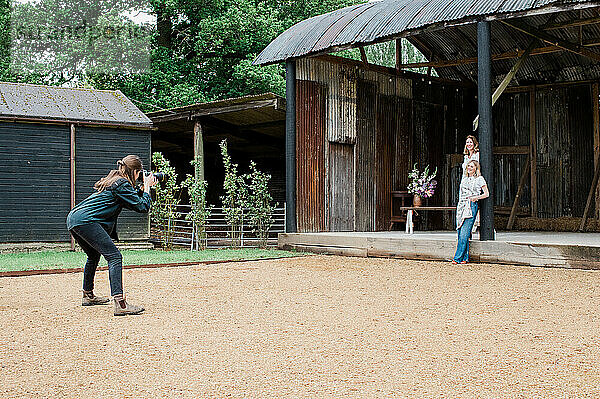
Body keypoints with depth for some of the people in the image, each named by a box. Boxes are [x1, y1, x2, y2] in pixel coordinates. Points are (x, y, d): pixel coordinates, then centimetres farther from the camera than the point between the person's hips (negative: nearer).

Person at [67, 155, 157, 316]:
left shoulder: (113, 179, 23)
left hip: (73, 218, 10)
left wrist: (143, 188, 24)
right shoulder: (122, 184, -5)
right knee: (114, 256, -13)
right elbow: (142, 206, -3)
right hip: (85, 220, -10)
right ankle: (120, 304, -23)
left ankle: (88, 296, 42)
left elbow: (131, 198, 33)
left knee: (94, 255, 29)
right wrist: (147, 187, 9)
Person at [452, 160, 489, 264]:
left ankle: (458, 258, -13)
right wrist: (460, 204, 16)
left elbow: (486, 194, 3)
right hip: (461, 205, 6)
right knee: (461, 233, 0)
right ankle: (465, 257, 5)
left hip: (471, 206, -6)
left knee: (464, 233, -12)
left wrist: (476, 197, -10)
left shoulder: (479, 179, 4)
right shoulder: (464, 179, 20)